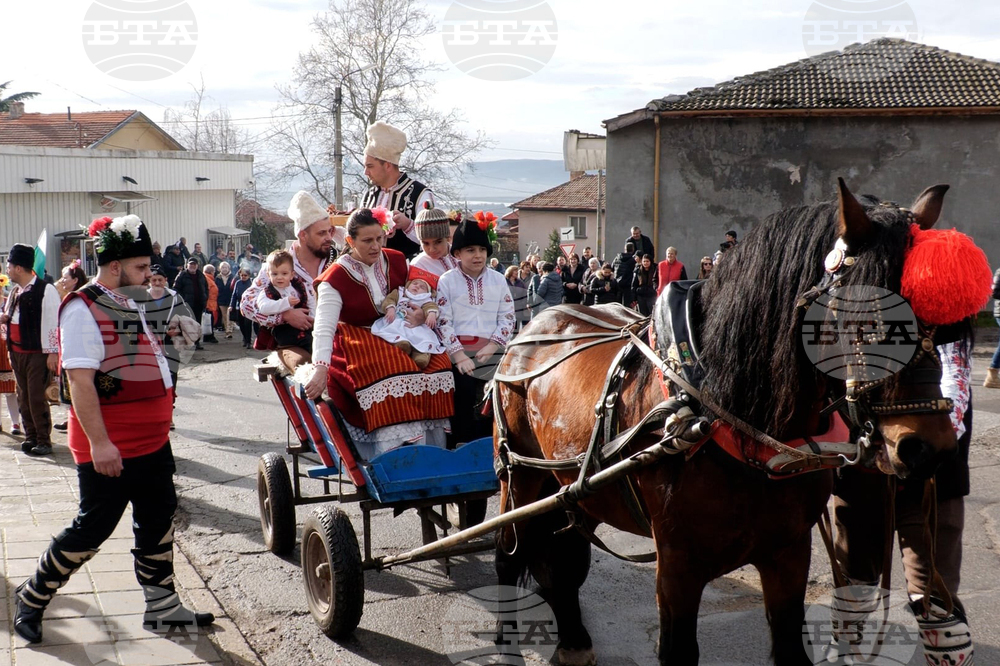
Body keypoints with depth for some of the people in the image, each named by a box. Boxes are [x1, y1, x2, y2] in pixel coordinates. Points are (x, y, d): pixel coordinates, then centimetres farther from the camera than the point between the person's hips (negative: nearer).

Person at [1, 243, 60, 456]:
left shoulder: (45, 290, -12)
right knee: (23, 397, 11)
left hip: (37, 353, -8)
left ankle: (44, 441, 2)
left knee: (37, 398, -6)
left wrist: (52, 352, -17)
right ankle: (30, 436, 20)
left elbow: (52, 322, -14)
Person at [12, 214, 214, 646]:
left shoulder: (130, 304, 13)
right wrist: (99, 442, -25)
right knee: (93, 529, 1)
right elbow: (80, 380, -22)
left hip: (151, 441, 9)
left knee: (158, 521, 13)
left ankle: (162, 608, 24)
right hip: (110, 448, -9)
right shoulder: (83, 309, -16)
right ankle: (33, 597, 22)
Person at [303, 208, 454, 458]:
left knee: (437, 363, -20)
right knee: (390, 376, -34)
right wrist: (320, 369, -35)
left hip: (398, 339, 5)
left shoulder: (396, 262, 4)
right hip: (358, 342, -5)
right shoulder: (336, 278, -10)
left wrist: (423, 312, -7)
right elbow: (324, 328, -20)